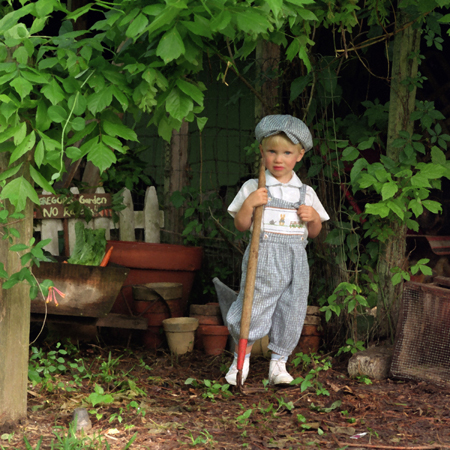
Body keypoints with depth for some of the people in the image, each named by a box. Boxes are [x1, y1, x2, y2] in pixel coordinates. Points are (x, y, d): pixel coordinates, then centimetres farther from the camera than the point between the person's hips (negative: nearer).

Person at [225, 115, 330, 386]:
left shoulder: (306, 193, 11)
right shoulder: (253, 188, 1)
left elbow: (314, 233, 17)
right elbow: (241, 225, 0)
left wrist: (313, 217, -4)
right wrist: (248, 204, -16)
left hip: (296, 260, 3)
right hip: (263, 257, -3)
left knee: (291, 313, 3)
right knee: (254, 308, -5)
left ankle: (279, 363, 17)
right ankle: (241, 360, 14)